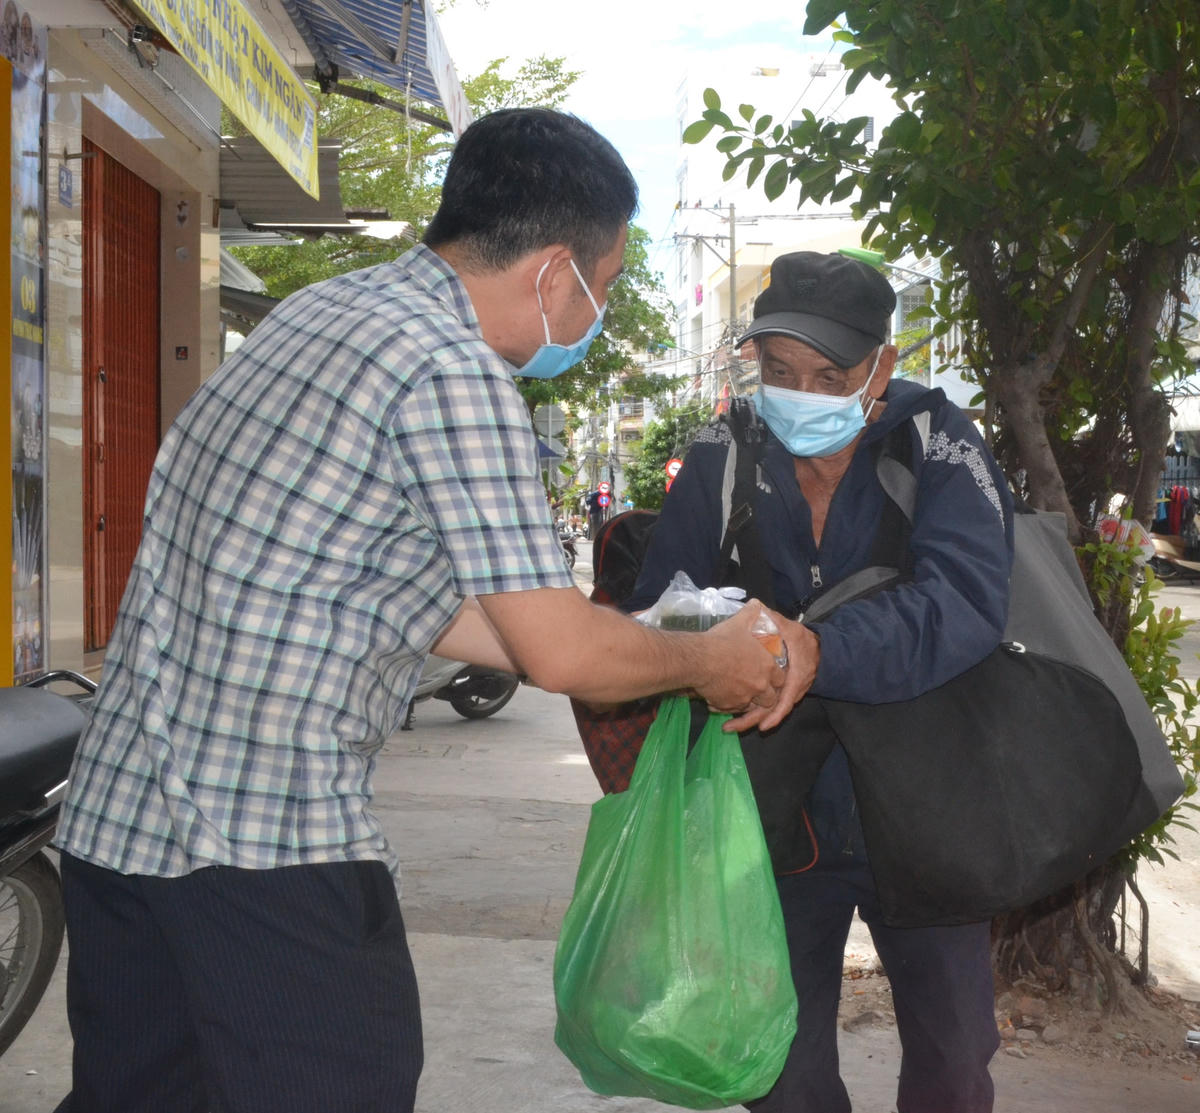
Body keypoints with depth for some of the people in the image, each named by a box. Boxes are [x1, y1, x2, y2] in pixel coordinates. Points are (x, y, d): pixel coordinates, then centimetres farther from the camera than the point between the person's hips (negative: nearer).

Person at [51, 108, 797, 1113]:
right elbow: (562, 653, -16)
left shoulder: (332, 310, 11)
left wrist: (661, 660, 19)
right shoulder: (452, 374, -18)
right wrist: (708, 663, 5)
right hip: (268, 842, -9)